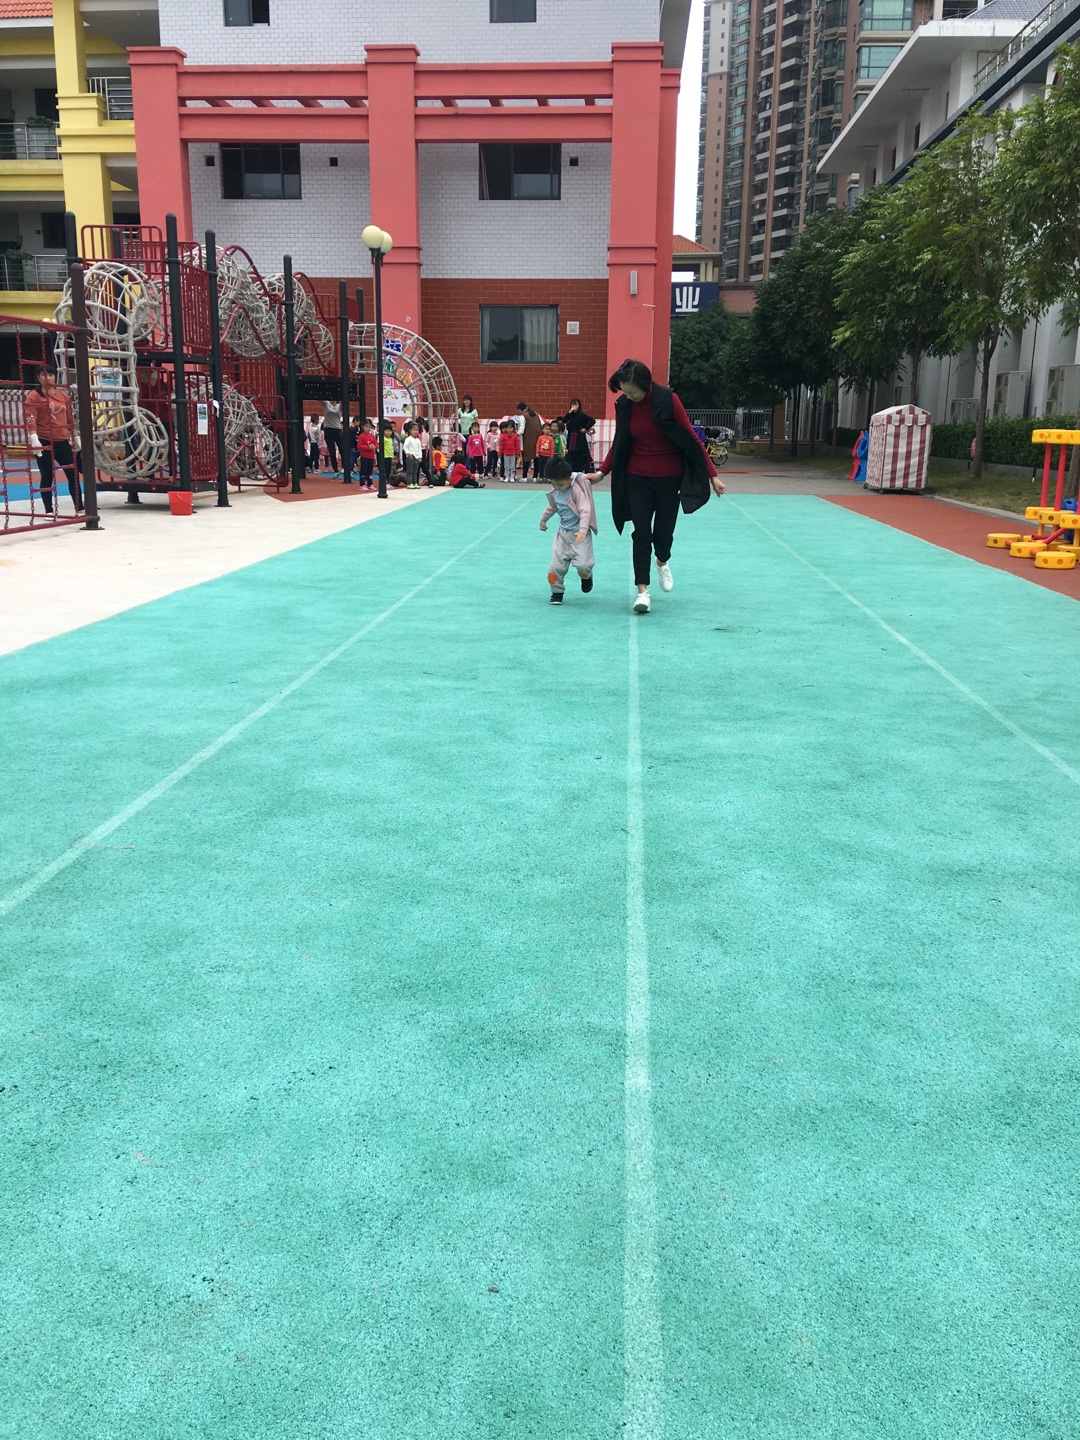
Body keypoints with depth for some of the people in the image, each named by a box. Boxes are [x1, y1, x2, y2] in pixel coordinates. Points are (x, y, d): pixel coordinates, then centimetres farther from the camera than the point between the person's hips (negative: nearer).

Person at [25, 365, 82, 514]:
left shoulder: (63, 395, 11)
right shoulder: (33, 396, -5)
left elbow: (70, 418, 18)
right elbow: (30, 418, -14)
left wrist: (75, 437, 19)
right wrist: (34, 438, -26)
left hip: (62, 441, 5)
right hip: (44, 442, -5)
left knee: (73, 475, 3)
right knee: (47, 477, 3)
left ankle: (79, 509, 10)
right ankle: (49, 511, 11)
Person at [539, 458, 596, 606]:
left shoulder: (577, 489, -20)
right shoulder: (555, 491, 3)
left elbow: (585, 510, -27)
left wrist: (583, 530, -38)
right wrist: (543, 519, 34)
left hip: (579, 534, -6)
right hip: (563, 532, 6)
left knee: (582, 564, -18)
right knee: (556, 565, 1)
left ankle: (586, 576, 18)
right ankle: (557, 591, 19)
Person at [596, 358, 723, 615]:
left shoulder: (668, 399, -13)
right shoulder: (624, 405, -5)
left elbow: (691, 438, -10)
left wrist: (712, 474, -10)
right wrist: (602, 471, 0)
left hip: (670, 477, -2)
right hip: (638, 478, 2)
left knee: (663, 531, 5)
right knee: (641, 532, -4)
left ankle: (662, 561, 40)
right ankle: (642, 591, -1)